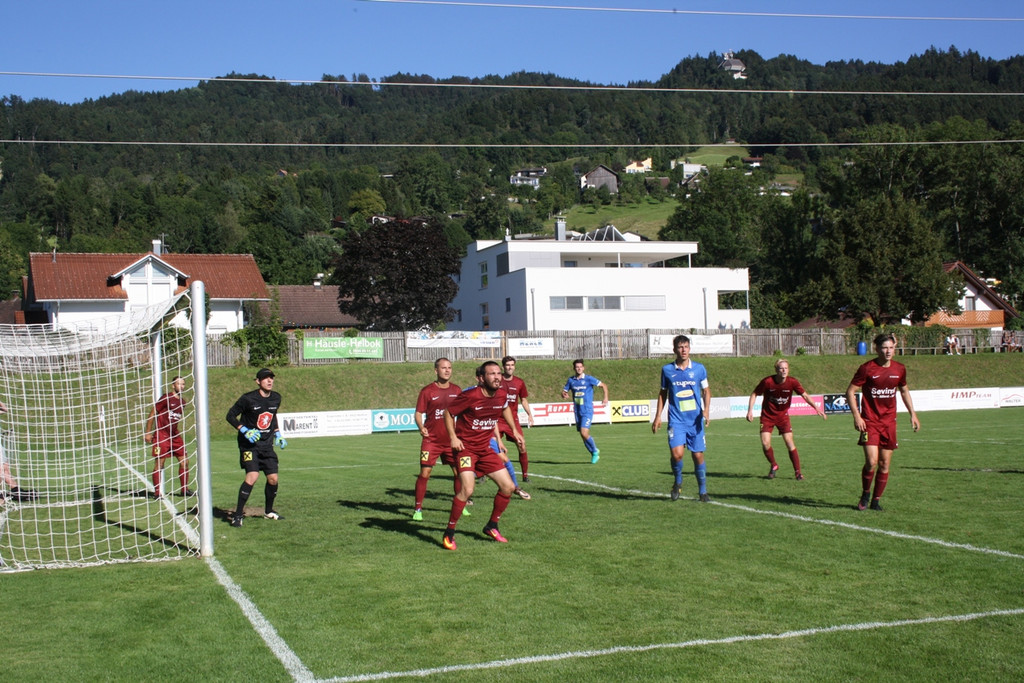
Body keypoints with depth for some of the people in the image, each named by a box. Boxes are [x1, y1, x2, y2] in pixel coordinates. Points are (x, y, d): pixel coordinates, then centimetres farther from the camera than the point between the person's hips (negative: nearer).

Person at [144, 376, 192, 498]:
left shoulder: (182, 402, 12)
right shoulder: (166, 398, -9)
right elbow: (152, 414, -7)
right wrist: (148, 432, -10)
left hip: (175, 435, 7)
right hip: (161, 435, -7)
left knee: (184, 461, 5)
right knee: (159, 463, -5)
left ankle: (184, 489, 16)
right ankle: (156, 492, 0)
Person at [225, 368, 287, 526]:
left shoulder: (276, 398, 5)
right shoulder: (248, 399, -14)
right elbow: (231, 415, -7)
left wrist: (277, 434, 14)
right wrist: (244, 430, -19)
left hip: (267, 445, 6)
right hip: (249, 444, -6)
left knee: (273, 478, 3)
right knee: (252, 476, -21)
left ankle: (269, 511, 26)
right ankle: (238, 514, -11)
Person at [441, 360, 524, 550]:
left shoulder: (501, 395, -2)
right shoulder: (470, 396, -20)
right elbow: (448, 412, -8)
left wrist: (514, 430, 23)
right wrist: (453, 437, -15)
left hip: (485, 449, 7)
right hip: (466, 447, -7)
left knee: (508, 487, 3)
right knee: (467, 489, -24)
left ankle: (491, 527, 23)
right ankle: (449, 534, -8)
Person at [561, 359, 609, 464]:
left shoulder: (589, 379, -7)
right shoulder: (571, 380, 5)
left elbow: (604, 385, 0)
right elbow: (564, 392, 12)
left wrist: (606, 398, -11)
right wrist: (564, 395, -12)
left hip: (587, 411, -5)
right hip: (577, 411, 5)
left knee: (584, 433, -18)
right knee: (583, 435, 7)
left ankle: (595, 451, 6)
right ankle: (594, 454, 25)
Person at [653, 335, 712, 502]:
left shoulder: (699, 368, 1)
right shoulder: (667, 369, 2)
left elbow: (706, 390, 11)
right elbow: (663, 393, 13)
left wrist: (706, 410, -5)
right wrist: (658, 416, 10)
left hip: (695, 420, 1)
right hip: (676, 420, -1)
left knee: (698, 455, 3)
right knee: (677, 453, -17)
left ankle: (703, 492, 19)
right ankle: (678, 482, 11)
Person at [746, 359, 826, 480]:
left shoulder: (792, 382, -14)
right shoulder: (767, 382, -19)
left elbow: (805, 395, -6)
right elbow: (754, 394, -6)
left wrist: (816, 408, -17)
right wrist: (750, 410, -15)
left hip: (783, 415, 1)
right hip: (767, 416, -1)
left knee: (789, 443, -10)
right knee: (765, 443, -11)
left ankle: (798, 471, 2)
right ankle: (773, 465, 16)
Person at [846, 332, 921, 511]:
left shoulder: (900, 369, 5)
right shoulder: (866, 369, -10)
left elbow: (904, 391, 22)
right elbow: (850, 391, -6)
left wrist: (912, 414, 16)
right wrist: (856, 416, -14)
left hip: (889, 422, 4)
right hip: (869, 421, -4)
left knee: (885, 464, 4)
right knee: (871, 462, -14)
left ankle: (876, 500, 17)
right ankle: (865, 495, 10)